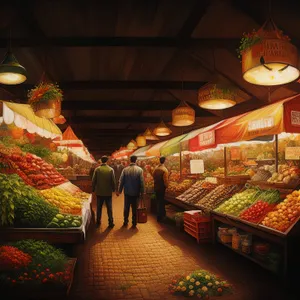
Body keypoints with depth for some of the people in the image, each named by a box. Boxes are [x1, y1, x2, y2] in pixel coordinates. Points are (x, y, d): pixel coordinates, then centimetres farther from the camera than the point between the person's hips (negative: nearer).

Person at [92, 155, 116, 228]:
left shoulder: (97, 169, -6)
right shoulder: (111, 170, -9)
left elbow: (94, 180, -3)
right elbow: (113, 181, -6)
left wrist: (93, 189, 10)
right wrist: (114, 189, 9)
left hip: (99, 192, 1)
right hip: (108, 192, -1)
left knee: (99, 208, 14)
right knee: (109, 208, 7)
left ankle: (98, 221, 23)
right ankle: (111, 222, 10)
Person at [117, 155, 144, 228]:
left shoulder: (125, 169, -7)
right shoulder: (140, 170, -12)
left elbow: (121, 181, -3)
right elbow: (142, 182, -10)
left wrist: (119, 191, 8)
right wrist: (142, 192, 0)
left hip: (127, 192, 1)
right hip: (136, 193, -1)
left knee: (126, 208, 16)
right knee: (134, 208, 11)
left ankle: (125, 222, 26)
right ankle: (134, 223, 18)